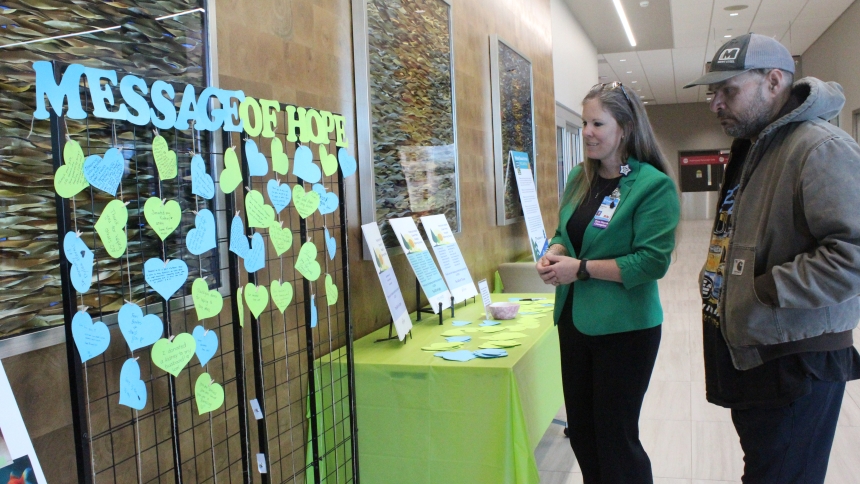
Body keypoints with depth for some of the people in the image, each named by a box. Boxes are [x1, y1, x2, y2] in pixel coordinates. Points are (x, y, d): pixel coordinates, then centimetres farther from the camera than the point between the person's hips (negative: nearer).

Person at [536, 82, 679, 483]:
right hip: (574, 319, 7)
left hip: (624, 329, -7)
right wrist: (553, 255, -6)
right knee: (580, 431, 18)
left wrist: (582, 269, -21)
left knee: (616, 439, 6)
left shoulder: (653, 185, -14)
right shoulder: (579, 178, 7)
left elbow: (652, 261, -20)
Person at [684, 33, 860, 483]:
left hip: (796, 363, -9)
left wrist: (763, 292, -24)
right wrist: (717, 279, 12)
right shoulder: (751, 147, 14)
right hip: (747, 353, 9)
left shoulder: (820, 148, -19)